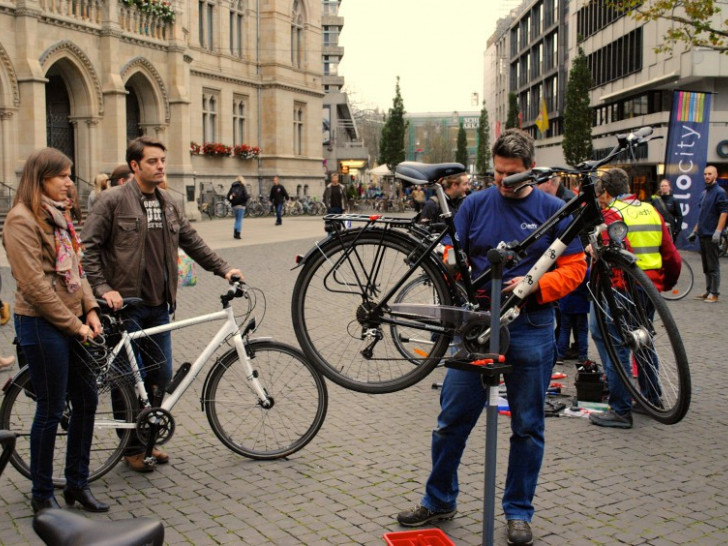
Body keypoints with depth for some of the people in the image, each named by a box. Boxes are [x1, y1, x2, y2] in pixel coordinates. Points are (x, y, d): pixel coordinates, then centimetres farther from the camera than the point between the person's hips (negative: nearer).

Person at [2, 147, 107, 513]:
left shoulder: (57, 215, 14)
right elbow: (34, 283, -19)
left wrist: (90, 310, 2)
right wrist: (74, 324, -16)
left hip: (71, 321, 9)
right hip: (42, 323, -9)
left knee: (87, 399, 12)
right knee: (51, 410, 0)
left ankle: (77, 483, 26)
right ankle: (42, 496, 17)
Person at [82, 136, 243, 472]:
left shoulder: (168, 203, 12)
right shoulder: (113, 200, -7)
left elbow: (191, 242, 17)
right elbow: (89, 248, -8)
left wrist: (223, 269, 8)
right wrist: (104, 288, -18)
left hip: (159, 305, 6)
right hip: (125, 304, -6)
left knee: (161, 376, 9)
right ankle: (131, 447, 16)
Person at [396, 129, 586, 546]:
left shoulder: (553, 211, 0)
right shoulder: (475, 204, 4)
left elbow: (574, 268, -1)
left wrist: (535, 286, -17)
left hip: (531, 329, -1)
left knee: (528, 427, 9)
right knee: (452, 418, 6)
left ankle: (519, 511, 25)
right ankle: (439, 500, 25)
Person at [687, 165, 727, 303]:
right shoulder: (704, 193, 17)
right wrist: (694, 231, 22)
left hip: (711, 235, -8)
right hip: (702, 234, 8)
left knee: (713, 266, -4)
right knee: (706, 266, 13)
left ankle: (714, 293, 1)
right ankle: (708, 291, 20)